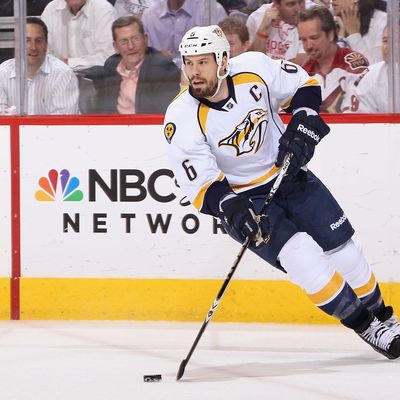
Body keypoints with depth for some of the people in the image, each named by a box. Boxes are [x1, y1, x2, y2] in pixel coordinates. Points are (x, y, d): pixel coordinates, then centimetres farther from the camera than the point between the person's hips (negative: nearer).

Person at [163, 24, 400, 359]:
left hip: (287, 175, 3)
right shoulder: (182, 121, -22)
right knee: (302, 256, -20)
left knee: (342, 249, 2)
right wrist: (231, 208, -37)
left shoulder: (254, 69, -17)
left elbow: (304, 86, 2)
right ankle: (365, 327, -4)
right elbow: (202, 186, -20)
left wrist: (302, 126, -13)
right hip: (240, 198, -3)